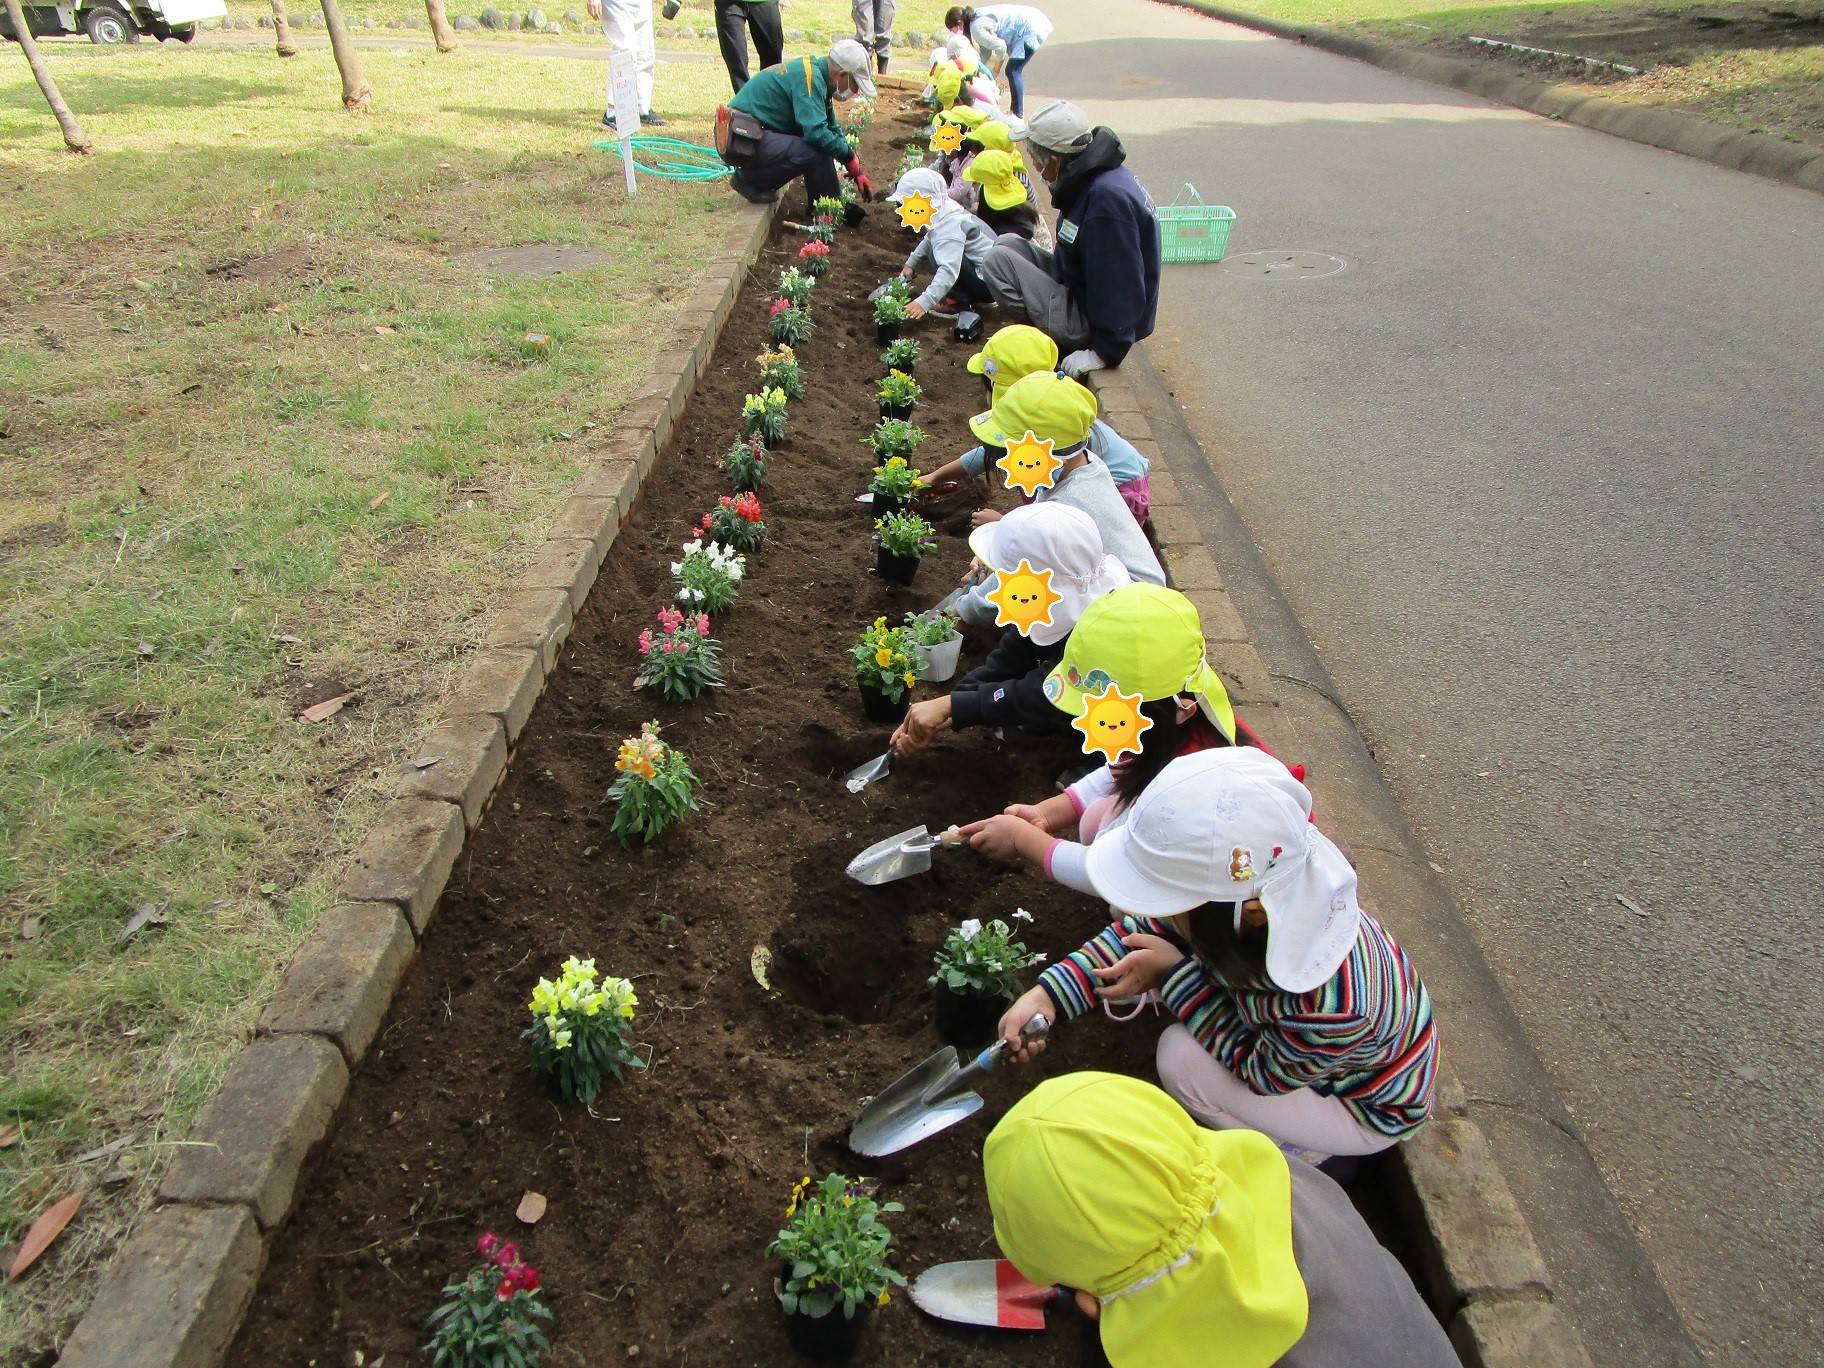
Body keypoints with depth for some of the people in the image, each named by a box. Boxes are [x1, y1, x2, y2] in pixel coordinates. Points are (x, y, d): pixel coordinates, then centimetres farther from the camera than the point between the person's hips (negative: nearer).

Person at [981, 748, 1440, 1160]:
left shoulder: (1328, 1005, -44)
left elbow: (1262, 1071, -23)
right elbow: (1146, 929, -15)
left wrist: (1171, 974, -28)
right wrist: (1048, 994, -25)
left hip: (1367, 1108, -6)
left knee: (1183, 1060, -24)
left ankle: (1303, 1149, 8)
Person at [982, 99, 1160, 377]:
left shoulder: (1108, 199, -29)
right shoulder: (1094, 177, 3)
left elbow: (1119, 287, -29)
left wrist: (1105, 353, -24)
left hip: (1090, 321, -10)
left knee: (999, 260, -15)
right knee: (1008, 244, 9)